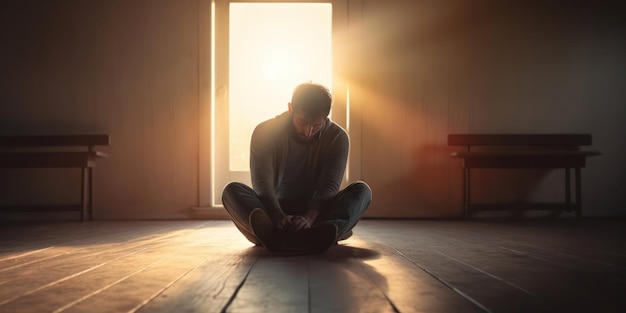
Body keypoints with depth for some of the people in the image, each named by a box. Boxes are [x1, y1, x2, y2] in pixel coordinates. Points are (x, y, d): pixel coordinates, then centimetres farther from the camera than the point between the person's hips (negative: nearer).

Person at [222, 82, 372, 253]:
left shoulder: (337, 137, -6)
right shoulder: (265, 132, -9)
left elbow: (329, 186, -18)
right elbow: (262, 183, -21)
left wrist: (309, 217, -38)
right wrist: (280, 218, -40)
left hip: (317, 212, 1)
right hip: (274, 211, 0)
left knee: (361, 190, -24)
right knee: (232, 190, -26)